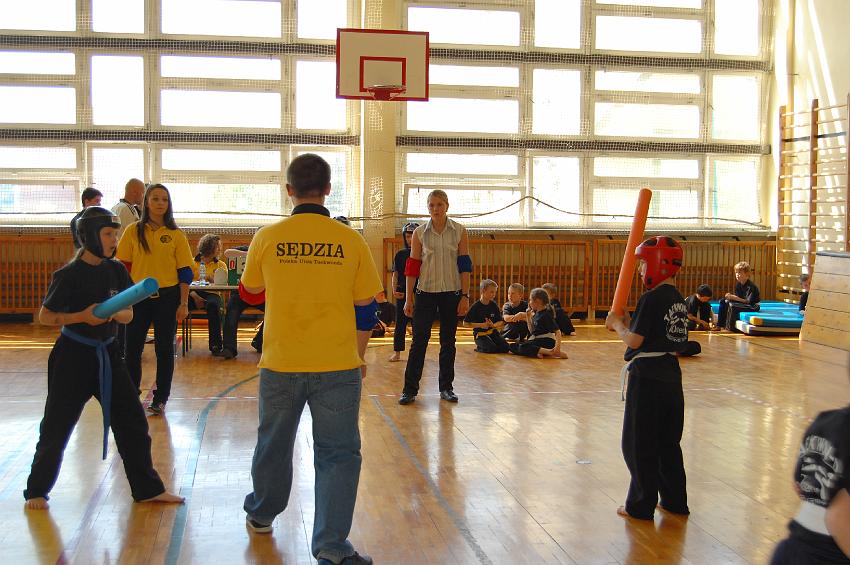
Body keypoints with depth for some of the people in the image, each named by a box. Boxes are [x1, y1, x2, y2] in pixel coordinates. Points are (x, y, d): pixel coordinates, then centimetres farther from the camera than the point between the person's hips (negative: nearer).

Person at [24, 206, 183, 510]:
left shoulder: (116, 271, 1)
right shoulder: (69, 275, -14)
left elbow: (128, 314, 4)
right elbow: (45, 317, -8)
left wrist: (115, 313, -19)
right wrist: (83, 316, -22)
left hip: (107, 354, 5)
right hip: (73, 356, -5)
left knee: (132, 421, 6)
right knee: (56, 427, 4)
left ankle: (148, 488, 17)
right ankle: (36, 491, 24)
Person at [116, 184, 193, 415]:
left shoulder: (176, 235, 1)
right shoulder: (134, 231, 2)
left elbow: (184, 272, 1)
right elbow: (123, 266, 5)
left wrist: (184, 303, -4)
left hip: (167, 297, -1)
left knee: (165, 349, 5)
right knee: (132, 348, 4)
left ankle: (160, 399, 16)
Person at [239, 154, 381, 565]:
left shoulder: (267, 238, -3)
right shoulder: (350, 241, -4)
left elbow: (250, 294, 14)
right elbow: (366, 309, 3)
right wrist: (358, 356, 17)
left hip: (281, 364, 2)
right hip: (337, 366, -2)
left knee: (273, 443, 21)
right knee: (338, 454, 6)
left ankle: (261, 515, 42)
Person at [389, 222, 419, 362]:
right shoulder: (400, 255, 7)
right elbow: (395, 274, 7)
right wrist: (394, 290, -6)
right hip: (402, 293, 1)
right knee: (400, 323, 3)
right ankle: (397, 352, 6)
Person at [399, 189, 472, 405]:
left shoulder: (459, 231, 1)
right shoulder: (419, 233, 1)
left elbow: (465, 265, 1)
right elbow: (412, 267, 2)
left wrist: (465, 296, -4)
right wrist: (408, 298, -1)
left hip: (451, 293, 0)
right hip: (425, 292, 0)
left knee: (448, 341, 8)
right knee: (419, 341, -2)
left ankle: (446, 388, 19)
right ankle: (410, 389, 4)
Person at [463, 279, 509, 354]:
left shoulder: (494, 306, 3)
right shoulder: (475, 307, -11)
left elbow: (500, 322, 7)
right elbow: (465, 324, -10)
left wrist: (493, 325, -16)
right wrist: (481, 325, -18)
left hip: (493, 332, 5)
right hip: (480, 334, -5)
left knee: (504, 348, -13)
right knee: (491, 349, -26)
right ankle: (479, 347, 5)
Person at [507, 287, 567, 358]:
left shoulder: (546, 315, -12)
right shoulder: (536, 314, 13)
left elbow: (557, 332, -18)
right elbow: (532, 331, 20)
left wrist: (557, 347, -31)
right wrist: (528, 317, 10)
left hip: (547, 342, -9)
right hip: (536, 340, 9)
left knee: (522, 347, -31)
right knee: (513, 346, 0)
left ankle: (551, 352, -31)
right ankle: (537, 352, -20)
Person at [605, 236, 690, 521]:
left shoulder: (651, 299, -17)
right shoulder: (678, 300, 10)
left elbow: (634, 340, -18)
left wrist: (617, 323, -1)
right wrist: (627, 323, 10)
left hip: (646, 376, -8)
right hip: (670, 374, 9)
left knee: (639, 444, 3)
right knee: (668, 441, 18)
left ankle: (642, 505, 10)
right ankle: (675, 500, 26)